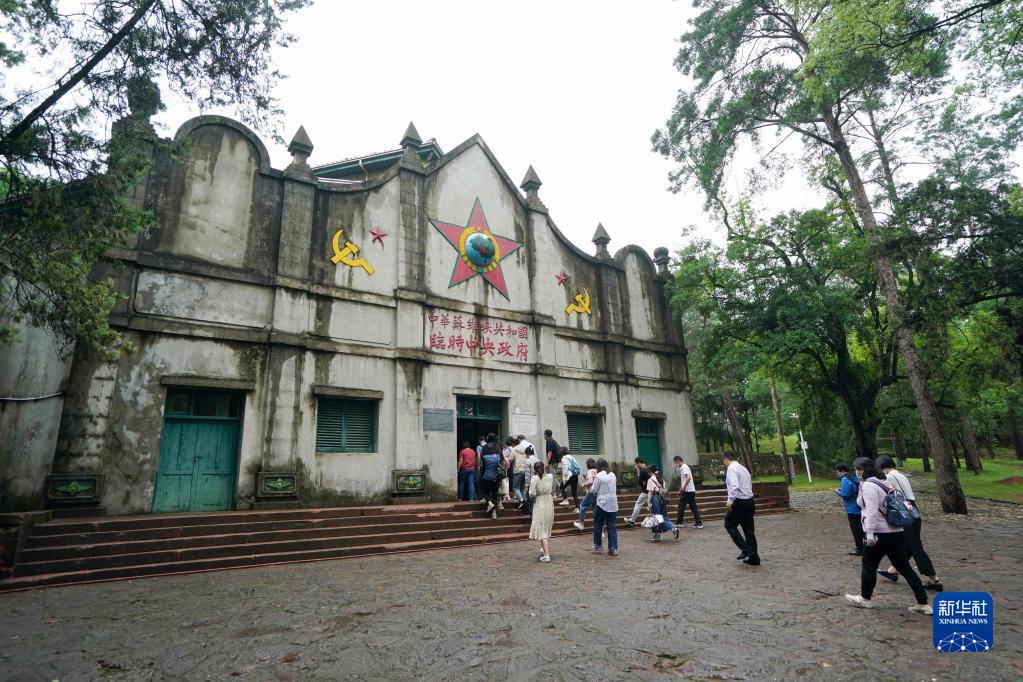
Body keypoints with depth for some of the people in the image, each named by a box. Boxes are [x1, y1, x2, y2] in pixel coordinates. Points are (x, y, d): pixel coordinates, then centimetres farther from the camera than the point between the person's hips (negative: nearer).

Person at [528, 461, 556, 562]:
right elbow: (553, 491, 10)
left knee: (542, 531, 0)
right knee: (548, 529, 19)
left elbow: (532, 494, -17)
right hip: (550, 504, 5)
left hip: (540, 505, -5)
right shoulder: (550, 476, -2)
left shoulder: (534, 478, -15)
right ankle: (547, 551, 28)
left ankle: (546, 555, -5)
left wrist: (532, 496, 2)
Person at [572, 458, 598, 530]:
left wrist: (584, 484, -4)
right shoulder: (597, 471, 8)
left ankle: (581, 524, 20)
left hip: (591, 493, -6)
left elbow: (590, 481, -22)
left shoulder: (590, 471, -9)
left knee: (582, 507, 13)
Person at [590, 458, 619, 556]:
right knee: (612, 527, 7)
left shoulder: (598, 476, -11)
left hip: (601, 504, -4)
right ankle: (613, 548, 3)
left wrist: (589, 488, 12)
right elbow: (615, 488, 14)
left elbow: (593, 491, -8)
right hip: (613, 504, 4)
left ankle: (598, 546, 17)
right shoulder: (613, 475, 5)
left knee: (598, 526, 10)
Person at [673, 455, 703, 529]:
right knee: (693, 507, 9)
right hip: (691, 490, 9)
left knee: (681, 507, 0)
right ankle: (698, 523, 8)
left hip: (687, 491, -9)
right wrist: (680, 490, 25)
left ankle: (678, 522, 6)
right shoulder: (682, 468, 17)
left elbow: (688, 478, -25)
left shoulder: (684, 467, -12)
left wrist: (683, 488, -22)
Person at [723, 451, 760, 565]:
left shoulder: (731, 468, -11)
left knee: (730, 525, 6)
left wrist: (730, 501, -26)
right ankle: (754, 558, 14)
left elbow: (734, 486, -25)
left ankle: (746, 550, -1)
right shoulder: (743, 468, 16)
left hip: (740, 501, -8)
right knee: (749, 529, 12)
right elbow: (749, 485, 18)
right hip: (750, 501, 8)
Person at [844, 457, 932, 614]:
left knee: (868, 566, 9)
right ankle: (923, 604, 12)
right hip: (897, 532, 8)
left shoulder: (868, 485, -15)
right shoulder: (883, 483, 13)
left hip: (879, 533, -8)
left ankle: (865, 598, 22)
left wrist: (870, 532, -23)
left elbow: (872, 510, -23)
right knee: (905, 568, 12)